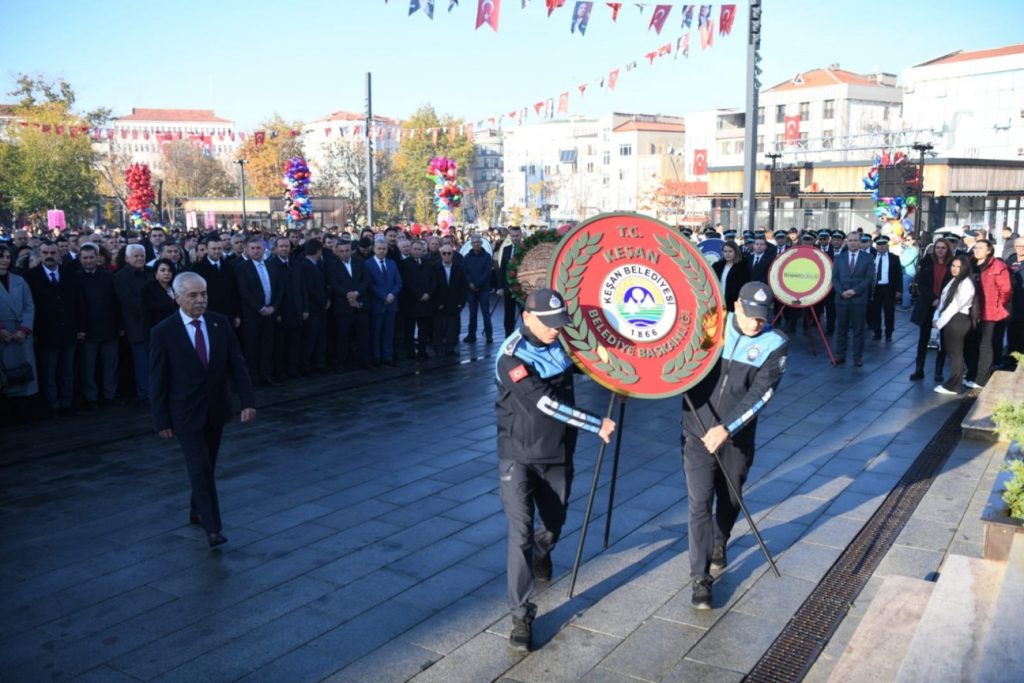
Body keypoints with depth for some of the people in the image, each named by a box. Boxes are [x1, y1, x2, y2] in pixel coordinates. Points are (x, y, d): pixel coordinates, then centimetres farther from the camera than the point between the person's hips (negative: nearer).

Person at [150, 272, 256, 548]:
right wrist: (161, 420, -6)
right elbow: (157, 380, -7)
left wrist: (248, 400, -10)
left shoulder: (220, 323, -2)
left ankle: (197, 510, 36)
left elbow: (236, 364, -1)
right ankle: (213, 527, -3)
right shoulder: (163, 332, -11)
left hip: (216, 409, 4)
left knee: (207, 465, 16)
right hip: (186, 413, -4)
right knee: (200, 469, -7)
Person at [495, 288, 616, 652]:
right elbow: (547, 403, -27)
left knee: (553, 524, 19)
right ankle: (522, 615, -2)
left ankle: (540, 554, 54)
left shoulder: (560, 343, 0)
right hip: (519, 456, -6)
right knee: (521, 531, -12)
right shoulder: (512, 358, -21)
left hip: (558, 455, 6)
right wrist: (597, 424, -23)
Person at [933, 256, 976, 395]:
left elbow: (956, 305, -18)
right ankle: (953, 383, 20)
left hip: (957, 320, -9)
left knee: (955, 352, -3)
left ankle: (953, 386, 2)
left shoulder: (966, 282, -13)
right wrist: (937, 318, 1)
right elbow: (944, 301, 13)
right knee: (951, 352, 12)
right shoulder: (953, 281, 16)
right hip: (948, 320, 9)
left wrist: (940, 321, -14)